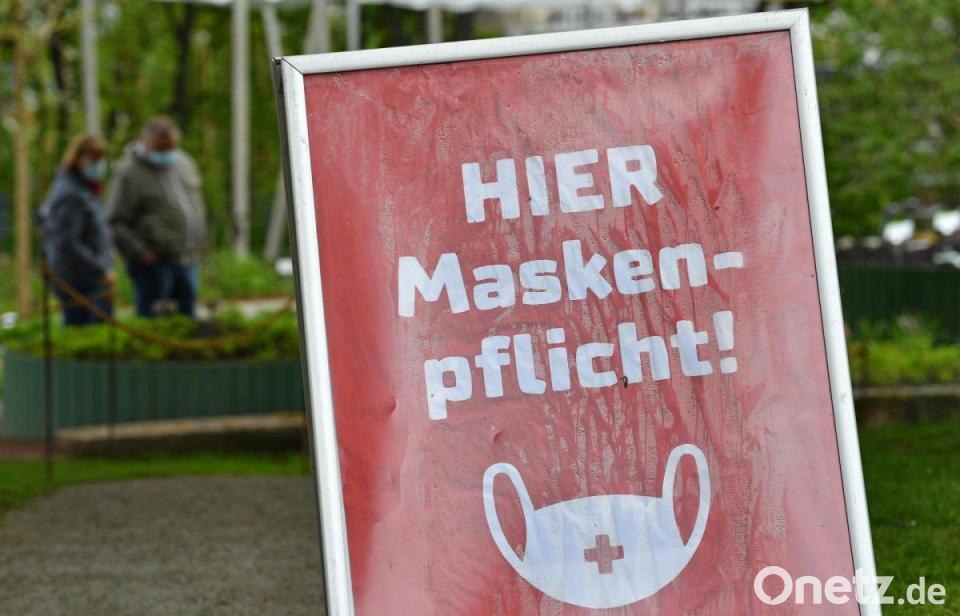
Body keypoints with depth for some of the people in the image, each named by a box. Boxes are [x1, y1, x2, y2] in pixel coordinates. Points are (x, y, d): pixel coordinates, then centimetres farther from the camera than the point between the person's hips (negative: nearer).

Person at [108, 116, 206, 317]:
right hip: (153, 262, -7)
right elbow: (117, 223, -9)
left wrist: (199, 242, 18)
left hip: (187, 260, 7)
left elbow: (197, 202, 25)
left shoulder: (184, 163, 13)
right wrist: (139, 252, -19)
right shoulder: (129, 173, -7)